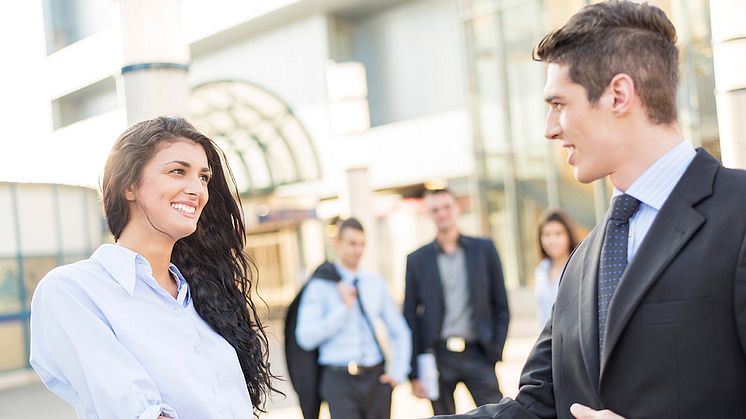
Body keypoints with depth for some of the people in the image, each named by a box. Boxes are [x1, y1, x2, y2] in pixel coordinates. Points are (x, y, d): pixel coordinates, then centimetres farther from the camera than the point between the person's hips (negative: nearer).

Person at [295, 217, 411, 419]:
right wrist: (343, 308, -12)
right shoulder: (320, 285, -1)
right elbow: (306, 338, -11)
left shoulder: (376, 282, 11)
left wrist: (398, 372, 5)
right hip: (340, 380, -4)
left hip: (377, 378, 4)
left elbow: (399, 331, 16)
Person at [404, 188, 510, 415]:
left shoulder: (484, 248, 6)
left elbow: (501, 305, 7)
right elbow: (410, 317, 4)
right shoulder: (417, 259, 4)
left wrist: (496, 351, -1)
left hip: (477, 353, 0)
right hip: (437, 356, 0)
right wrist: (414, 373, 1)